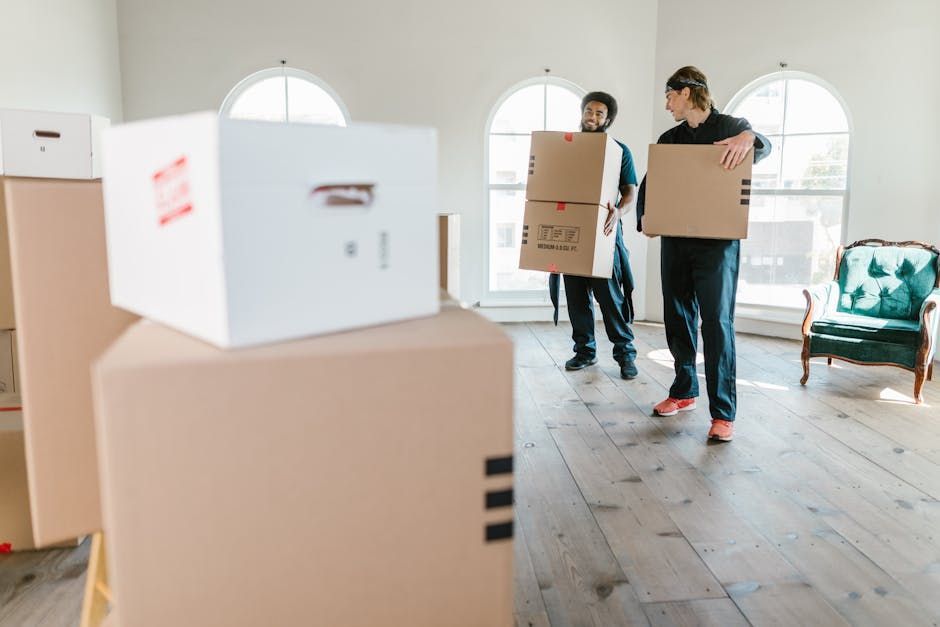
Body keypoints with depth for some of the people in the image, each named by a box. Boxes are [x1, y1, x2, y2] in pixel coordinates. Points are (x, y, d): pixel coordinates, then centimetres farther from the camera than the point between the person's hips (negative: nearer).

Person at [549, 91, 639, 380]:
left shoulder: (619, 151, 4)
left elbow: (630, 190, -1)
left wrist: (618, 212, -22)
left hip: (602, 231, -3)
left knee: (610, 294, -6)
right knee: (576, 294, 6)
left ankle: (625, 352, 5)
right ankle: (585, 350, 18)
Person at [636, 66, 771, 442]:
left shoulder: (730, 127, 3)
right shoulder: (669, 138, 16)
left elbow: (764, 147, -11)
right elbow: (648, 184, 13)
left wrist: (749, 137, -35)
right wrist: (644, 217, -6)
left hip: (717, 243, -5)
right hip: (674, 241, 5)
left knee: (717, 323, -8)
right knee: (677, 320, 10)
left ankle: (723, 414, -4)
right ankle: (684, 392, 27)